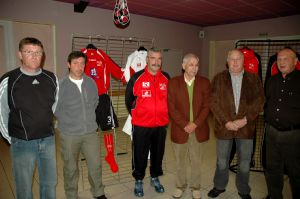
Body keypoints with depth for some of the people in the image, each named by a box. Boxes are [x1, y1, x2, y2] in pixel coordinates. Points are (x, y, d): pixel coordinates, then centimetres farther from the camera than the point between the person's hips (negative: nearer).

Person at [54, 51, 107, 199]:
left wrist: (90, 119, 10)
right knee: (71, 168, 13)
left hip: (91, 132, 3)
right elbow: (55, 109, -5)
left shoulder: (91, 82, 0)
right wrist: (68, 123, 0)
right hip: (69, 135, -3)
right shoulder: (61, 85, -13)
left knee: (95, 165, 11)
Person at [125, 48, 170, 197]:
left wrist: (163, 114, 13)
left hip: (161, 124, 3)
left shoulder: (166, 78, 0)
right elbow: (128, 99, 3)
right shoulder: (137, 77, -8)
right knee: (140, 154, 9)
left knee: (158, 153, 17)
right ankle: (138, 181, 30)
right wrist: (136, 114, 8)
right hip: (141, 125, -3)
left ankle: (155, 178, 38)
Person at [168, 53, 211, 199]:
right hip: (180, 129, 0)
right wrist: (184, 125, -14)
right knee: (180, 161, 15)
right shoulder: (173, 83, -4)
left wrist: (195, 124, -13)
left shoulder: (204, 82, 0)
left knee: (196, 161, 14)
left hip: (198, 129, 1)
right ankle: (180, 186, 36)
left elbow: (206, 106, -3)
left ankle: (195, 187, 35)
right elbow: (171, 108, -8)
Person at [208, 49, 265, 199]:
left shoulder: (254, 79, 4)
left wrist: (245, 120, -13)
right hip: (224, 126, 0)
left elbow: (259, 101, -2)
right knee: (222, 161, 14)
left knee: (244, 163, 13)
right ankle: (219, 186, 36)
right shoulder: (219, 78, 1)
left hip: (246, 127, 1)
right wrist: (226, 122, -13)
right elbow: (214, 103, -5)